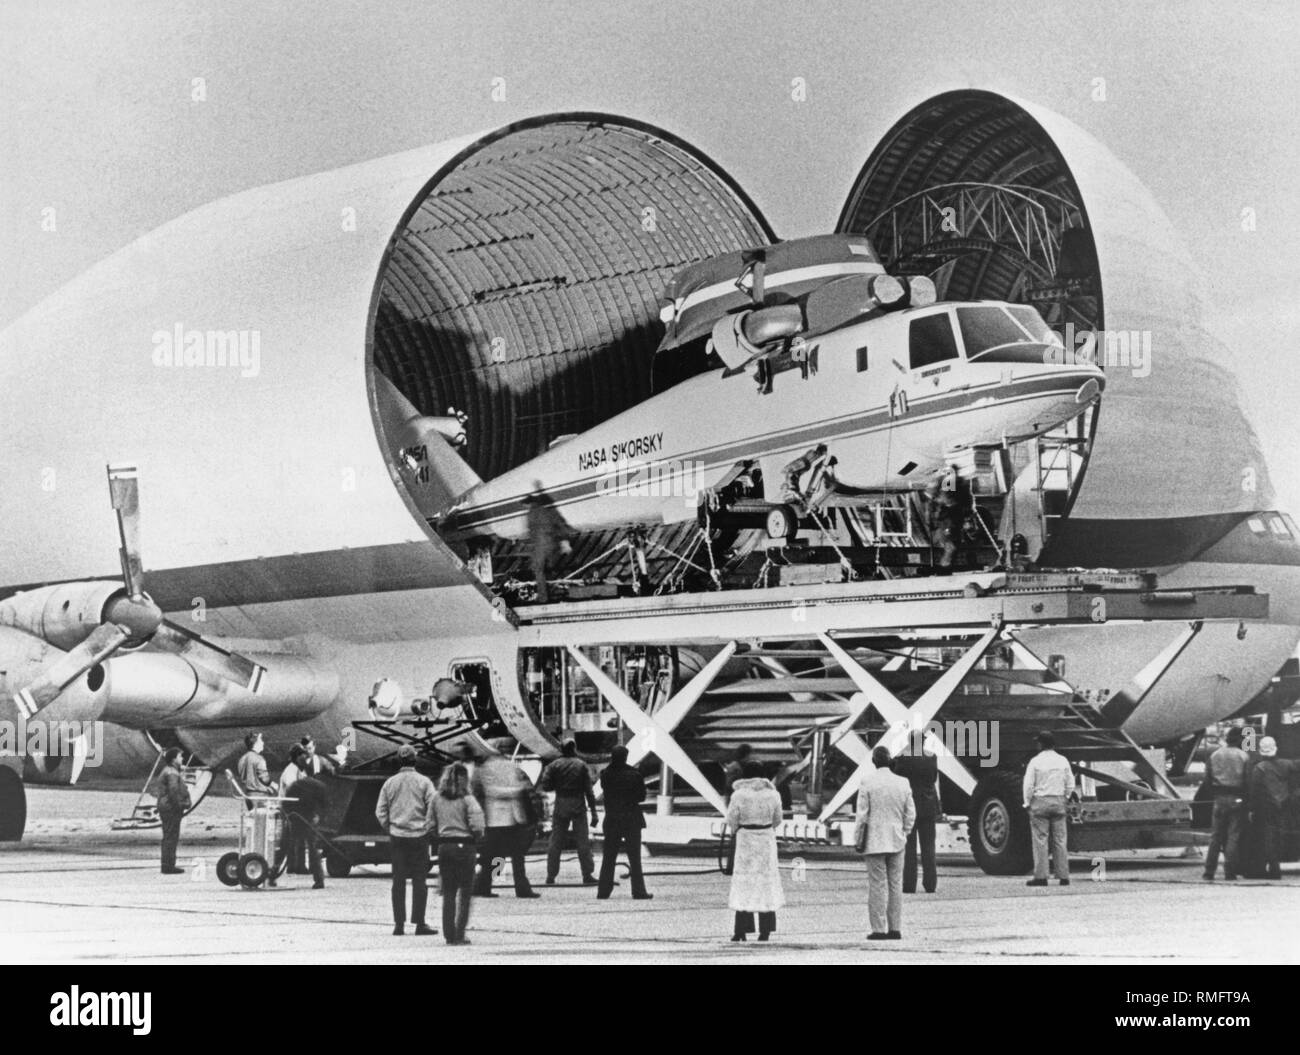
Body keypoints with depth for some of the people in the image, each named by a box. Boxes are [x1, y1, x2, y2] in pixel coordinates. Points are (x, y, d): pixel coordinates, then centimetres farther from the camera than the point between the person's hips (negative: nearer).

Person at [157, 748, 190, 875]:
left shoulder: (167, 771, 18)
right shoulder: (172, 773, -16)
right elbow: (174, 790, -26)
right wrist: (179, 805, -21)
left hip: (166, 807, 11)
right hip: (171, 808, -11)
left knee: (168, 837, 14)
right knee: (171, 837, -8)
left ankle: (168, 866, 19)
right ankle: (168, 866, -8)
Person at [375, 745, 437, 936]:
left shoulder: (390, 783, 4)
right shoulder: (423, 782, -5)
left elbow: (380, 811, 3)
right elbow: (433, 807, -10)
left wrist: (389, 829, 11)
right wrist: (427, 826, 0)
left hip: (397, 836, 2)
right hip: (419, 836, -2)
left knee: (398, 882, 6)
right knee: (419, 881, 2)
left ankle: (398, 923, 5)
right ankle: (419, 923, 0)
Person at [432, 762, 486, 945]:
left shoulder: (437, 800, 4)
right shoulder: (467, 800, -9)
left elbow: (431, 826, 4)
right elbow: (477, 827, -16)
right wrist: (476, 837, 4)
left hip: (444, 846, 4)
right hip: (464, 846, -4)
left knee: (448, 893, 11)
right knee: (464, 893, 4)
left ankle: (449, 935, 9)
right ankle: (459, 935, -1)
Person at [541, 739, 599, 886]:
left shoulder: (554, 765, 1)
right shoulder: (581, 765, -1)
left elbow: (545, 786, -5)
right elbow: (589, 791, -4)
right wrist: (594, 813, -2)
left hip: (560, 806, 1)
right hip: (578, 806, -1)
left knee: (555, 842, 6)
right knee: (583, 842, 3)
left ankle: (551, 876, 5)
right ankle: (588, 876, 1)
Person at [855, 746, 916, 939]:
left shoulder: (868, 783, -10)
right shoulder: (902, 783, 2)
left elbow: (862, 816, -8)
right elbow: (910, 814, 6)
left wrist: (858, 841, 0)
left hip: (875, 842, -4)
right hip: (897, 843, 4)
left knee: (877, 885, -1)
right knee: (895, 884, 9)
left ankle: (879, 929, -2)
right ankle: (895, 929, 10)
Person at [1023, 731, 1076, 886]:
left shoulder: (1035, 761, -8)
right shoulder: (1062, 761, 4)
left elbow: (1028, 785, -8)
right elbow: (1070, 784, 7)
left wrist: (1027, 803, 4)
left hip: (1040, 802, -4)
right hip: (1058, 802, 4)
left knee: (1040, 840, -2)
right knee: (1060, 840, 7)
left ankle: (1040, 876, -5)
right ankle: (1063, 876, 7)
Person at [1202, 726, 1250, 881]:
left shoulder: (1214, 756, 6)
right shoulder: (1243, 757, -5)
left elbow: (1207, 781, 6)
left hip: (1220, 799, 3)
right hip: (1236, 799, -3)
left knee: (1216, 835, 9)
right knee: (1233, 835, 2)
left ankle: (1209, 871, 6)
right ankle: (1229, 872, -1)